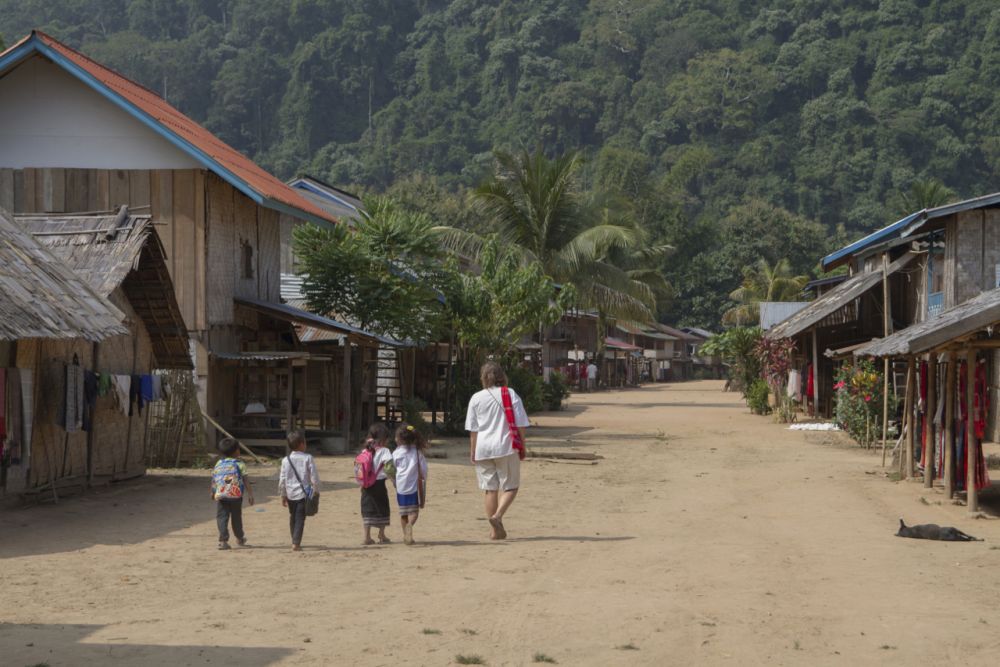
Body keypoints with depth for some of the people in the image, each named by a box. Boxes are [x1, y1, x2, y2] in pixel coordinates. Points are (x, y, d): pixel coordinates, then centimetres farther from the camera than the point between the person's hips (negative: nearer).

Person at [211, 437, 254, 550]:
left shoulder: (218, 464, 12)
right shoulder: (239, 464, 2)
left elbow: (213, 480, 17)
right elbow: (246, 481, -2)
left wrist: (213, 492, 31)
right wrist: (250, 495, 1)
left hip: (220, 495, 1)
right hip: (236, 495, -1)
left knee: (222, 517, -1)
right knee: (236, 517, 14)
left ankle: (223, 540, -13)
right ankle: (240, 538, 31)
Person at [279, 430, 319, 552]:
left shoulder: (286, 460, -1)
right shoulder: (308, 458, -8)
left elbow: (282, 480, 1)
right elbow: (314, 477, -8)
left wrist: (283, 496, 10)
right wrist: (315, 489, 5)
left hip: (290, 494, 3)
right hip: (304, 493, -3)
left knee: (292, 517, 18)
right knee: (300, 518, -2)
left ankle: (294, 541, 29)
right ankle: (296, 543, -10)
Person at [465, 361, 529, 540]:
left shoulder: (476, 398, 3)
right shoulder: (511, 395, -2)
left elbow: (472, 429, 4)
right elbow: (520, 425, -2)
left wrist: (472, 451, 10)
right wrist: (522, 446, 8)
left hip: (483, 449, 2)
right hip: (505, 447, -2)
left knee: (490, 489, 10)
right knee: (510, 486, 7)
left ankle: (495, 529, 12)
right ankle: (497, 515, -17)